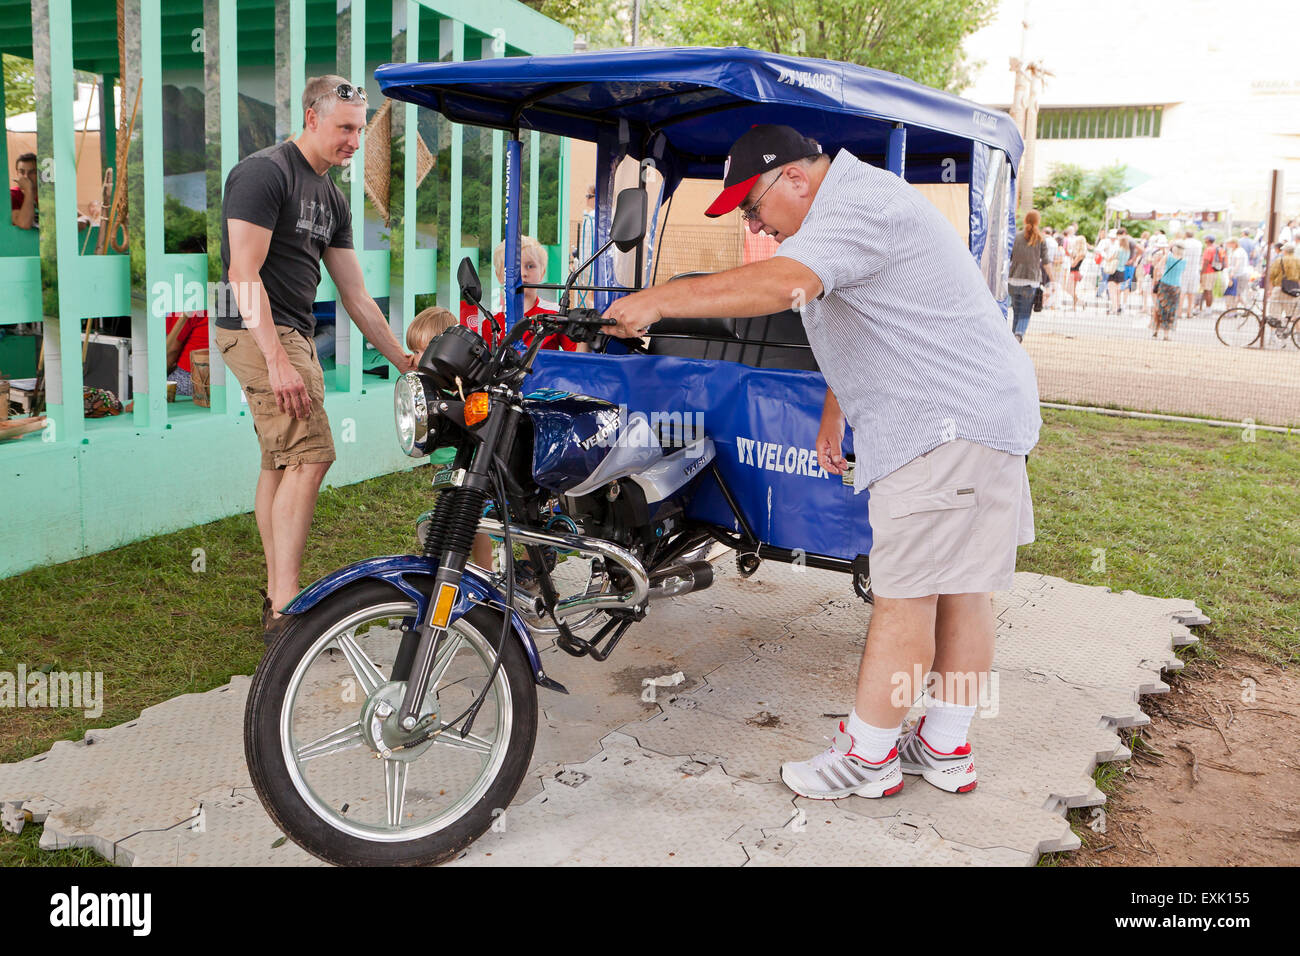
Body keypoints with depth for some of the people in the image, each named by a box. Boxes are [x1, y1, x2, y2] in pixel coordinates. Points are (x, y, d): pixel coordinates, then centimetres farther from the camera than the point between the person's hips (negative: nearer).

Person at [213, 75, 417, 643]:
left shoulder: (331, 197, 17)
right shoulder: (264, 172, -10)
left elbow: (355, 295, 18)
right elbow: (244, 273, -18)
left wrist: (401, 358, 14)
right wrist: (277, 361, -26)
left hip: (295, 335, 9)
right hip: (258, 332, -9)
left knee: (281, 464, 11)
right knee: (310, 455, -18)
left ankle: (277, 598, 19)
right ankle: (284, 611, -16)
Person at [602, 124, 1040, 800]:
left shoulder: (861, 206, -16)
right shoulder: (844, 211, 20)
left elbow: (781, 285, -32)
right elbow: (851, 330, 29)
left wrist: (656, 300, -27)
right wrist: (833, 413, 29)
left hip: (946, 425, -11)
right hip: (972, 419, 11)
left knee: (904, 595, -6)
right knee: (957, 590, 12)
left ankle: (868, 756, 3)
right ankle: (945, 749, 20)